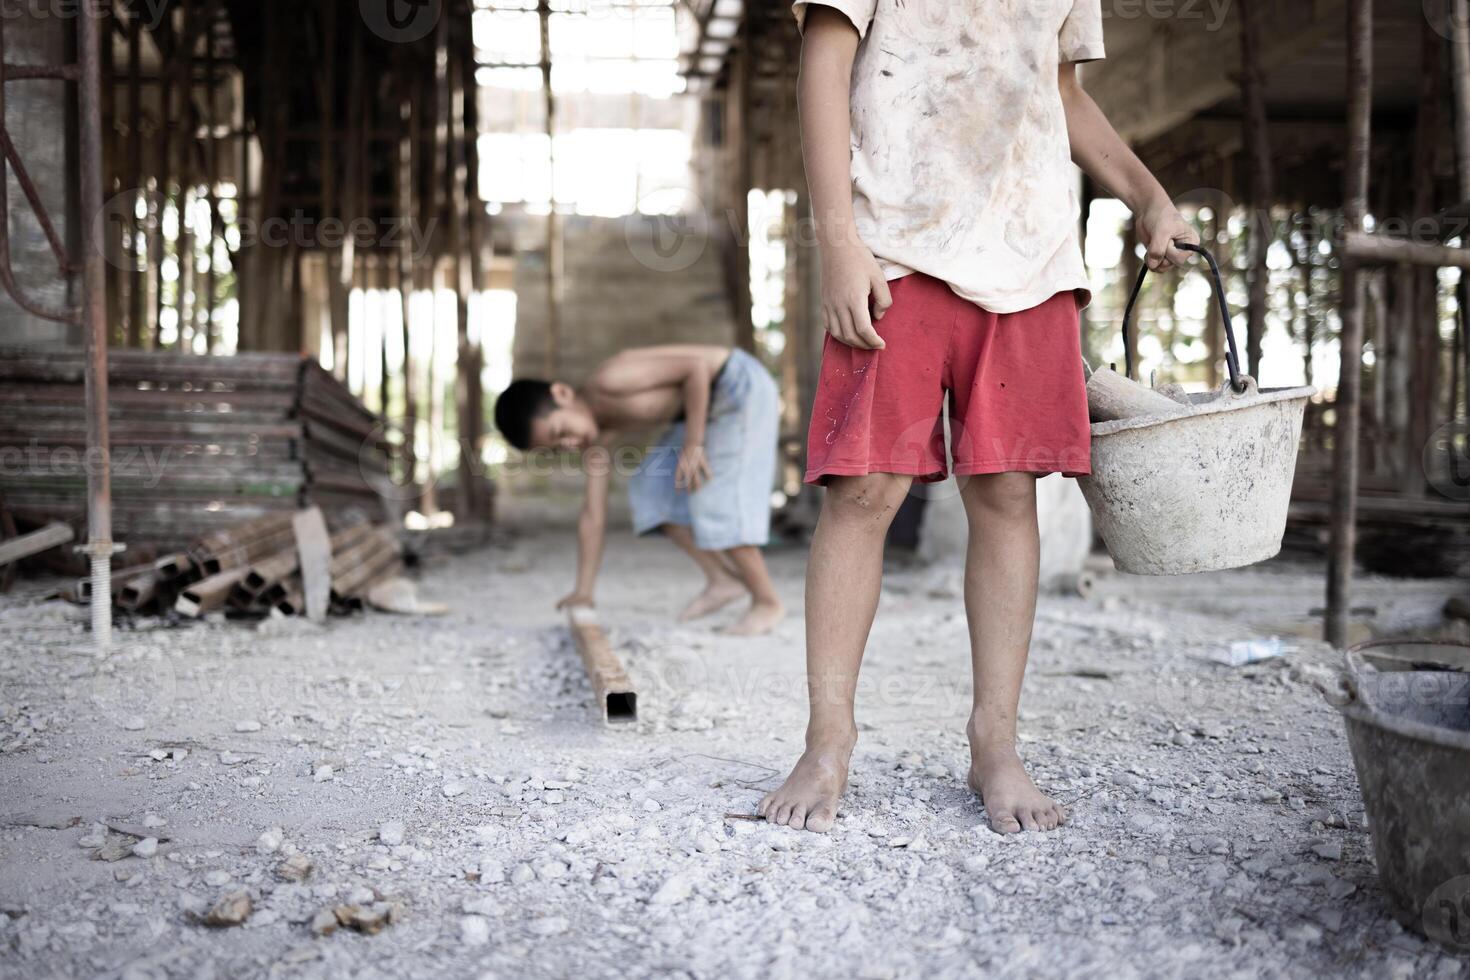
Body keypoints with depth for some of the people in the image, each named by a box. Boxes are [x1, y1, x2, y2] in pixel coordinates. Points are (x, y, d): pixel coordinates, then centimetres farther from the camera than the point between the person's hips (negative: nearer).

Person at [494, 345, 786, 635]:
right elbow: (593, 514, 1)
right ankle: (723, 579, 9)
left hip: (742, 384, -9)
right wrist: (583, 592, 2)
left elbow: (696, 365, -28)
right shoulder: (597, 434, -2)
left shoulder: (608, 382, -28)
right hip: (711, 404, 9)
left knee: (714, 501, -14)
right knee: (651, 491, 7)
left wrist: (693, 443, -25)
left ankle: (767, 602, 1)